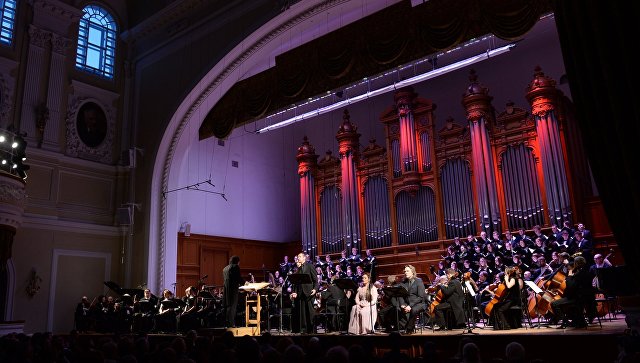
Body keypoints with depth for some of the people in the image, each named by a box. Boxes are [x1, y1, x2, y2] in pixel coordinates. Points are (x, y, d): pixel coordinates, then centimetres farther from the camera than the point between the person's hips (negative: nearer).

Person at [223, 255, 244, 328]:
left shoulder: (225, 268, 20)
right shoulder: (235, 267, -3)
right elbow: (239, 278, -9)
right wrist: (244, 282, 11)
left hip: (226, 289, 8)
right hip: (233, 289, -8)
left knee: (227, 306, 10)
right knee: (232, 306, -8)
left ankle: (227, 323, 10)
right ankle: (231, 324, -12)